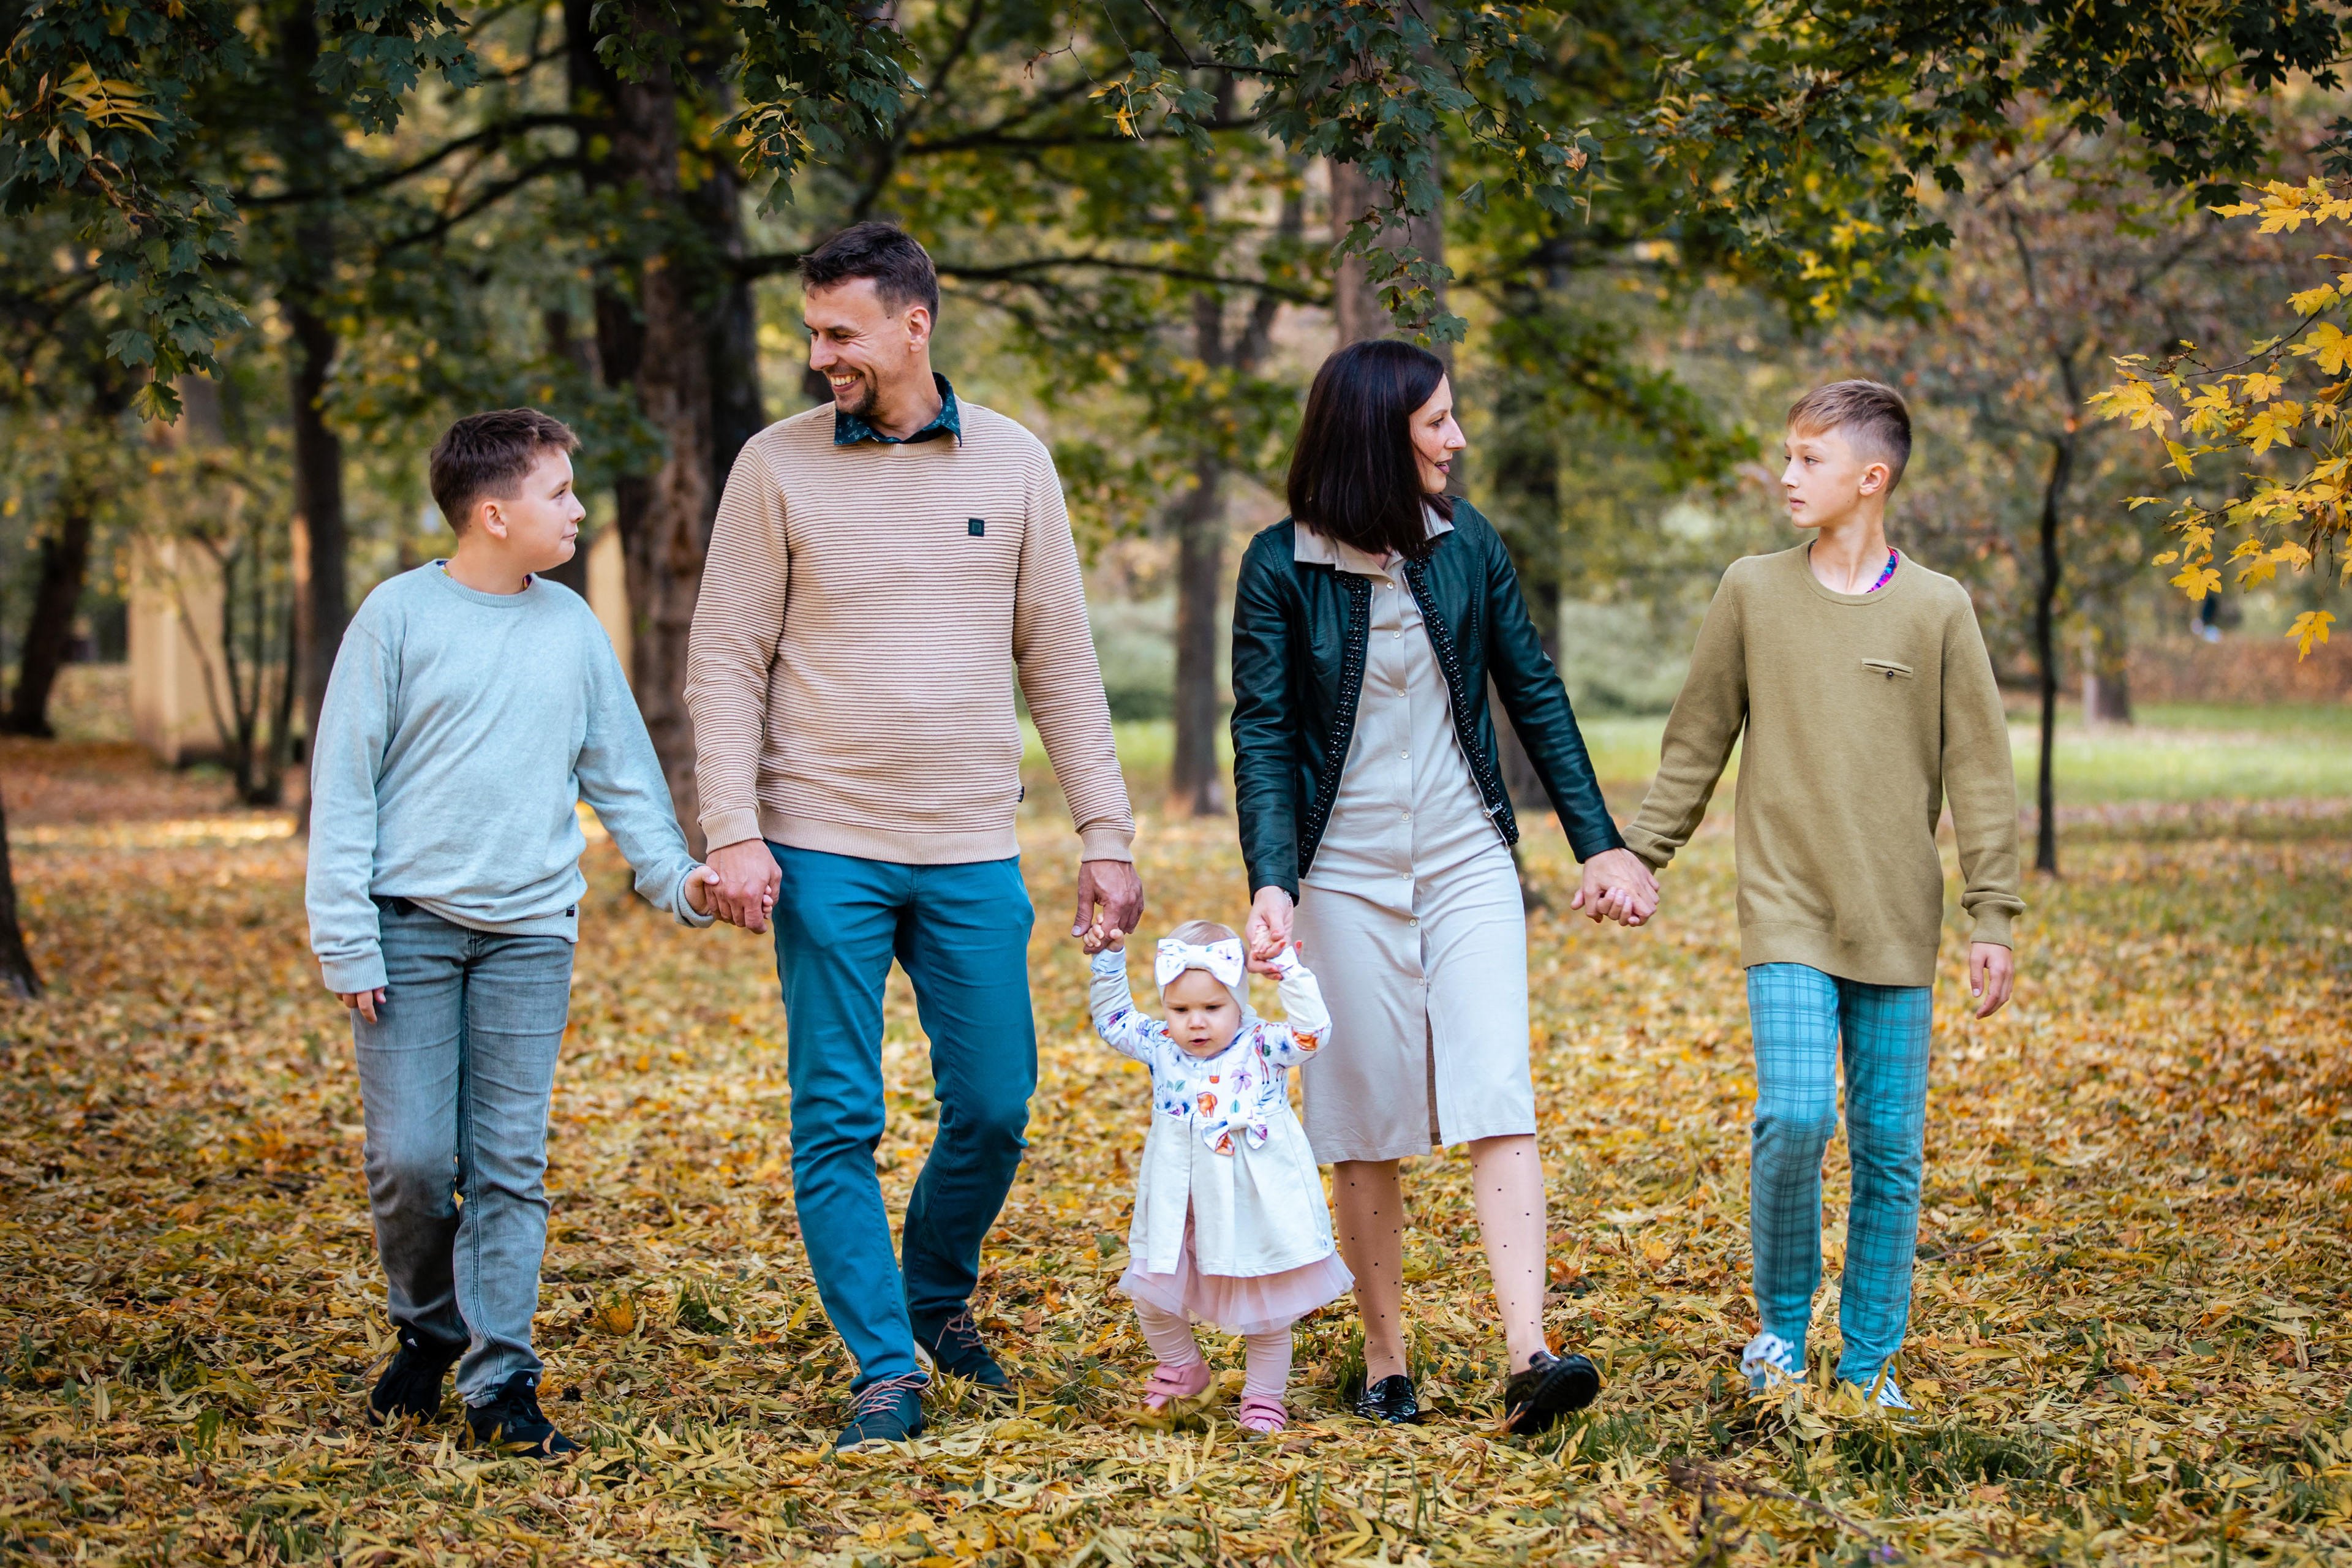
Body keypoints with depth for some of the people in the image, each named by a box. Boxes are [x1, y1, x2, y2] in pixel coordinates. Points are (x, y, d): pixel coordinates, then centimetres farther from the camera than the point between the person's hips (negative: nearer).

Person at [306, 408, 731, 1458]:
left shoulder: (572, 626, 8)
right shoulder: (400, 615, -2)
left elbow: (621, 774, 16)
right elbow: (344, 785, -2)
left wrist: (675, 878, 4)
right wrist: (345, 939, -6)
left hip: (529, 933, 3)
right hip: (409, 925, -2)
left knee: (511, 1165, 1)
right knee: (410, 1158, -4)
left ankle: (499, 1377, 5)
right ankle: (427, 1332, 21)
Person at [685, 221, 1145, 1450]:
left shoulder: (1012, 464, 5)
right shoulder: (779, 466, 0)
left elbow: (1060, 662, 8)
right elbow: (725, 661, 0)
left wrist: (1106, 836, 4)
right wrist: (733, 832, -11)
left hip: (973, 854, 2)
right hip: (827, 851, -2)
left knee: (993, 1109, 5)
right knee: (837, 1122, -1)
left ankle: (939, 1301, 31)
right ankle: (885, 1368, 8)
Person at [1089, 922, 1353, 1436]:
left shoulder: (1261, 1048, -9)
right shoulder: (1161, 1048, 1)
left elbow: (1311, 1031, -22)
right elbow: (1113, 1019, 8)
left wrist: (1290, 971, -26)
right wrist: (1110, 958, -1)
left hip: (1253, 1213, -3)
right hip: (1180, 1214, 3)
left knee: (1263, 1313, 8)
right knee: (1153, 1298, 5)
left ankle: (1263, 1397, 26)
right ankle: (1183, 1369, 31)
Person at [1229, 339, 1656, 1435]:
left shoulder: (1466, 545, 3)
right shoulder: (1282, 567, -6)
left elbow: (1533, 694, 9)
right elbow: (1263, 735, -8)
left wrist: (1599, 843, 7)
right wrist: (1271, 883, -20)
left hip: (1468, 861, 2)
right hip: (1346, 872, -2)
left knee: (1498, 1100, -11)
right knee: (1367, 1122, 3)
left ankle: (1528, 1359, -18)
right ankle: (1384, 1361, 15)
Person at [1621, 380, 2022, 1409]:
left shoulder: (1937, 610, 1)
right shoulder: (1752, 594, 3)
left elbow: (1979, 771, 2)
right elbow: (1695, 744, 11)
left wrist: (1992, 918, -2)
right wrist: (1636, 857, 7)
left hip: (1897, 924, 1)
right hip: (1787, 910, -1)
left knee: (1891, 1147, 4)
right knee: (1794, 1117, -15)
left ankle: (1869, 1361, 17)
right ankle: (1781, 1324, 7)